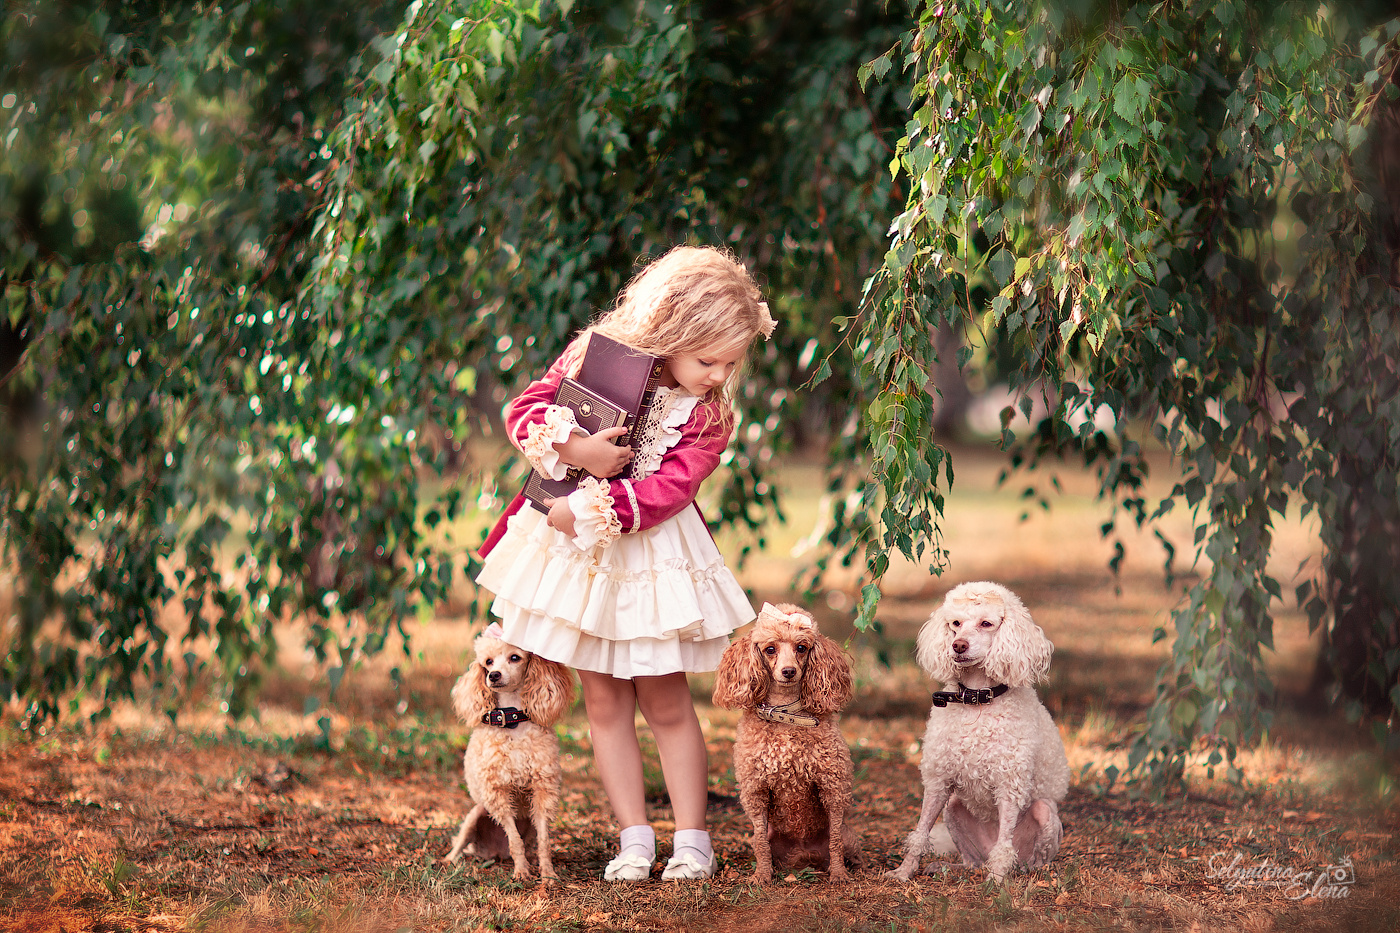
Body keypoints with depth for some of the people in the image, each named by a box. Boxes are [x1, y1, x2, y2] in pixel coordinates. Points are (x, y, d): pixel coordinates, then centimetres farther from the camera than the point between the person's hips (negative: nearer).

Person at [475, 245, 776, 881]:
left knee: (666, 703, 4)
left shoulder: (711, 413, -10)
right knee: (604, 699, 5)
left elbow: (668, 489, -20)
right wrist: (573, 447, -26)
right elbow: (524, 411, -8)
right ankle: (633, 839, 10)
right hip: (578, 547, 1)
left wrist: (587, 510, -26)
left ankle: (692, 840, 11)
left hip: (651, 553, -1)